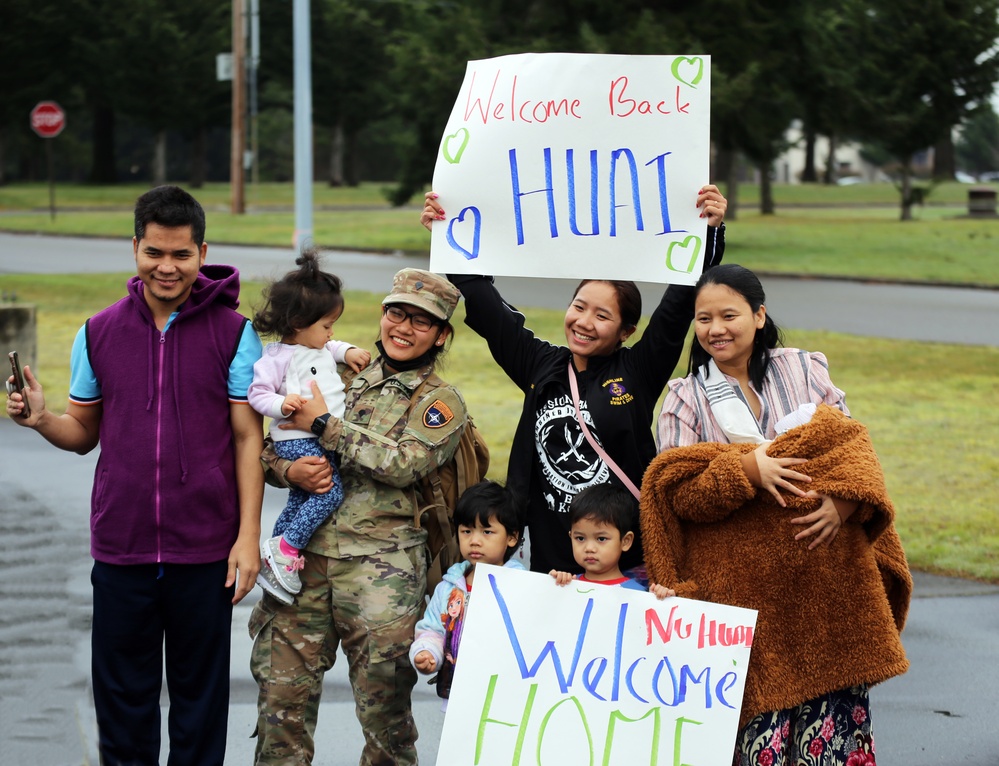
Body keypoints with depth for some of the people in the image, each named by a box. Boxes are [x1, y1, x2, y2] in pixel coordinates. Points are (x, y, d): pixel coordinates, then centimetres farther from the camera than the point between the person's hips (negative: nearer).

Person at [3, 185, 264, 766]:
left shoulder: (233, 332, -1)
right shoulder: (99, 333, 6)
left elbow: (248, 439, 0)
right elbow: (84, 433, 13)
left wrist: (249, 536, -6)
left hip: (205, 549, -2)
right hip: (120, 546, 2)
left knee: (200, 696, 7)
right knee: (122, 696, 7)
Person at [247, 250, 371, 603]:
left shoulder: (320, 349, 16)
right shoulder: (278, 357, -11)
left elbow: (331, 348, 39)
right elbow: (258, 393, -13)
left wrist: (347, 351, 21)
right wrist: (282, 404, -29)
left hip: (325, 438, 9)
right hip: (297, 439, -9)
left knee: (300, 500, 13)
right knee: (330, 492, -20)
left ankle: (277, 560, 22)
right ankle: (284, 548, -12)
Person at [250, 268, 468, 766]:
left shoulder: (441, 404, 6)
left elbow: (405, 463, -13)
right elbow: (268, 448, 18)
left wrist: (323, 424, -10)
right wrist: (289, 470, -6)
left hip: (380, 562, -3)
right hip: (307, 553, 4)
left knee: (383, 704, -3)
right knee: (282, 684, 1)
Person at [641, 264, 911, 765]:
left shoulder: (805, 371, 9)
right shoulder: (686, 400, 6)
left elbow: (849, 444, 5)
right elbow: (678, 493, -4)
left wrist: (843, 500, -15)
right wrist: (744, 470, -20)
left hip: (825, 578, 1)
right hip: (742, 586, -1)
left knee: (833, 699, -3)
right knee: (760, 703, -7)